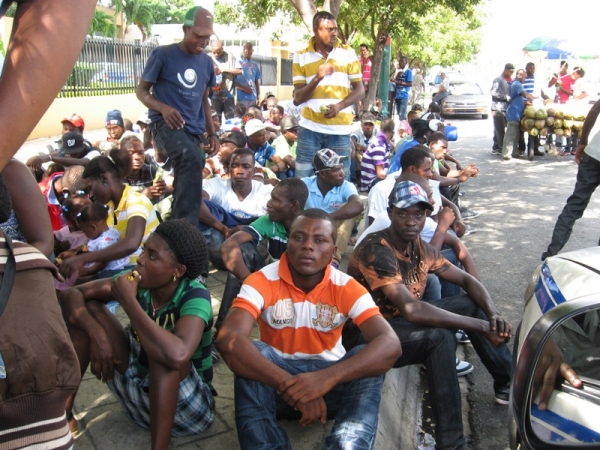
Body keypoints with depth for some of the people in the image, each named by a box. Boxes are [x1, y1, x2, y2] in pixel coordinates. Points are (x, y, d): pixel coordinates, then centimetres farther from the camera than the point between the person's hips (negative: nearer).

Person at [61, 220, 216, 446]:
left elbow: (178, 354, -46)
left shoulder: (194, 296, -27)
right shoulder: (138, 280, -10)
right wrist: (97, 333, -26)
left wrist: (128, 301, -35)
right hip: (140, 390, 6)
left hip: (189, 406, -6)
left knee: (162, 351, -37)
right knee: (88, 308, -5)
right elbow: (72, 294, -6)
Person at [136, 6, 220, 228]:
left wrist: (212, 133, 15)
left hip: (195, 130, 7)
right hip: (166, 125, -7)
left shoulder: (206, 62, 13)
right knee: (193, 157, -35)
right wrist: (164, 108, -19)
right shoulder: (163, 54, -3)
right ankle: (186, 225, -35)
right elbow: (141, 91, 1)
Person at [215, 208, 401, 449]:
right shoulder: (262, 281, -17)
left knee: (367, 357, -28)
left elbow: (390, 344, -28)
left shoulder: (346, 287, -13)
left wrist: (327, 377, -45)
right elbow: (228, 338, -34)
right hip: (278, 383, -1)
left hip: (328, 382, 1)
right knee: (252, 352, -31)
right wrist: (288, 383, -46)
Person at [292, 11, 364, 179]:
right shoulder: (301, 56, 3)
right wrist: (317, 78, -18)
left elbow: (360, 89, 4)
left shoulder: (348, 53, 5)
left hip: (340, 129, 0)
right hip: (310, 128, 0)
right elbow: (297, 98, -1)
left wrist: (340, 105, -14)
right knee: (303, 179, 2)